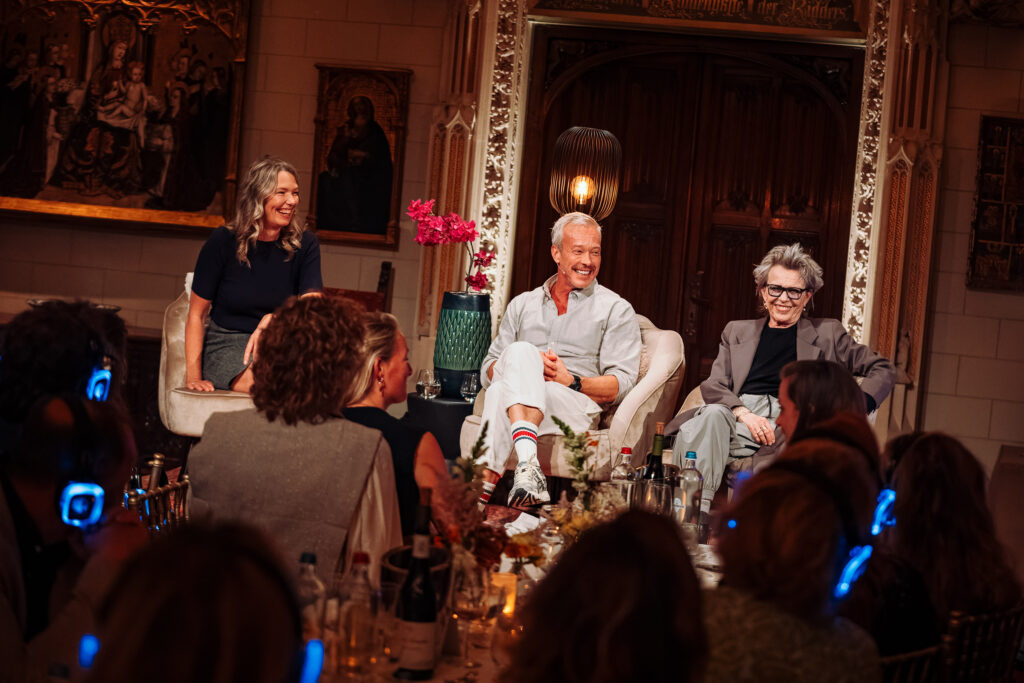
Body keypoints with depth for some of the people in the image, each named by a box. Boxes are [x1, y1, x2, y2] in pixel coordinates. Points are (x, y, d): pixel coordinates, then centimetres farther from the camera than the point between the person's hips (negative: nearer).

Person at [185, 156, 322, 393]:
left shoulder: (304, 245, 2)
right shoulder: (224, 241, -4)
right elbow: (196, 314, 0)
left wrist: (274, 319, -35)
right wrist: (193, 376, -11)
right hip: (226, 344, -2)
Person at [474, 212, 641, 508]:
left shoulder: (616, 311, 15)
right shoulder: (523, 305, 25)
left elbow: (622, 383, 4)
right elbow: (488, 371, 18)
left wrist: (571, 381, -14)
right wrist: (525, 366, -5)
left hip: (576, 406, -3)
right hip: (514, 404, 3)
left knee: (502, 392, -34)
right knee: (520, 352, -34)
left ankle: (486, 481, -49)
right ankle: (528, 460, -51)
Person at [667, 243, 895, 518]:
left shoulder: (827, 333, 24)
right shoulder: (737, 331, 29)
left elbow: (883, 371, 20)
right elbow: (713, 385, 16)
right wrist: (743, 413, -8)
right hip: (736, 416, 2)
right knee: (712, 415, -35)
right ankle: (696, 512, -46)